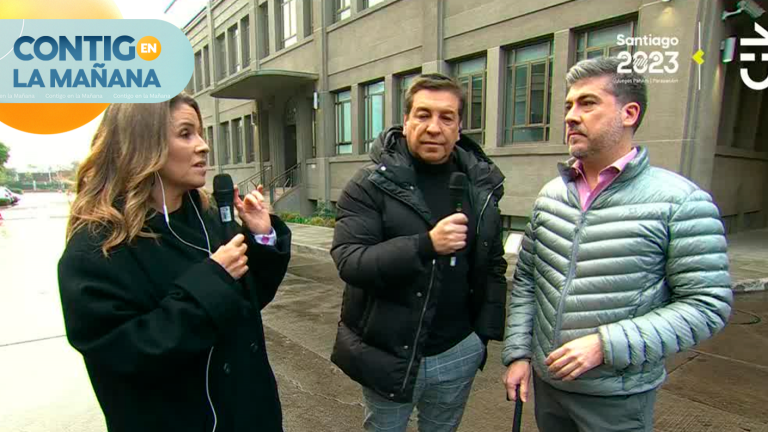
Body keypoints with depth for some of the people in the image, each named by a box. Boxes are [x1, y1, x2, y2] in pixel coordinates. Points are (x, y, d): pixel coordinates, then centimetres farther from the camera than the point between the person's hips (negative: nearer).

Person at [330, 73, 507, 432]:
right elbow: (349, 262, -23)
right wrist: (426, 244, -33)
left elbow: (492, 267, 6)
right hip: (387, 354, -3)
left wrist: (485, 332, 3)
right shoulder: (371, 184, -13)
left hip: (457, 354, 4)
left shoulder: (481, 186, -1)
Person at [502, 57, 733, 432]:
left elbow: (708, 304, -14)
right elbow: (525, 280, 4)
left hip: (617, 399, -4)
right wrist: (517, 353, 0)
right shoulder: (550, 194, 1)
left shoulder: (681, 202, -13)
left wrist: (605, 345, -21)